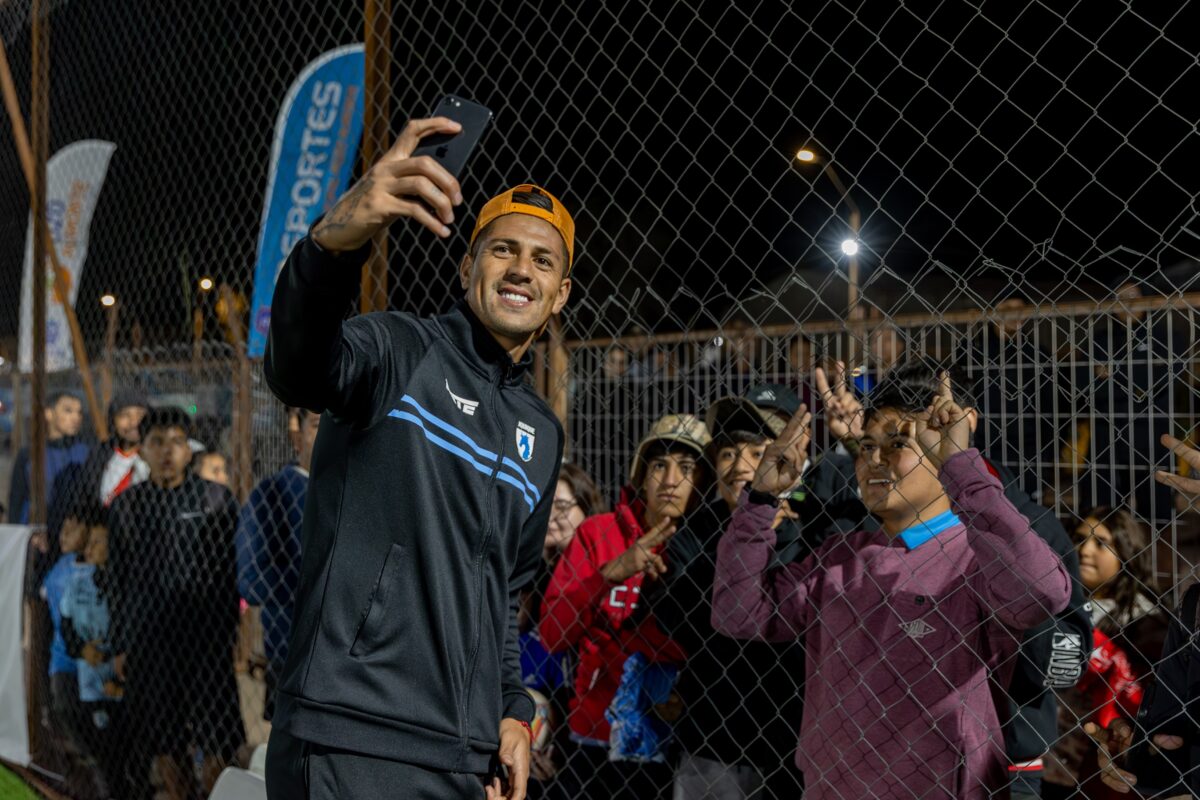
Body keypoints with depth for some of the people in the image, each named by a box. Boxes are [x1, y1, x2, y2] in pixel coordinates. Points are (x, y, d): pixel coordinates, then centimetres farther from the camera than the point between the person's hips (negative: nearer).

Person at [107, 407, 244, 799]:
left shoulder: (216, 499, 1)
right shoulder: (125, 506, 9)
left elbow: (233, 574, 0)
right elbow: (117, 580, 12)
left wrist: (229, 635, -4)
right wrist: (119, 645, 9)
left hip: (205, 636, -2)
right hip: (148, 641, 3)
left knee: (215, 743, -2)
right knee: (163, 744, 8)